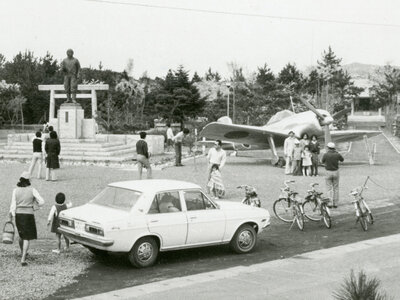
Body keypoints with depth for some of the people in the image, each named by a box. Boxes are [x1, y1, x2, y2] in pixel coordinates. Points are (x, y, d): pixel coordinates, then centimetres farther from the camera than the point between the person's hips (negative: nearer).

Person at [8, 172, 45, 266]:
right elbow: (41, 202, -9)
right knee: (27, 238, 0)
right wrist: (34, 204, 12)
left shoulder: (15, 190, 0)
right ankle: (23, 260, -11)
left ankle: (23, 253, 47)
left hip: (18, 214, 4)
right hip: (28, 215, -4)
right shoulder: (32, 190, -6)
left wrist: (11, 218, 0)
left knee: (22, 234, 26)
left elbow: (13, 205, -4)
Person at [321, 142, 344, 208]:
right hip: (336, 172, 2)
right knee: (336, 188, 11)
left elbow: (322, 161, 6)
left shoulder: (326, 155, -13)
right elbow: (342, 160, 14)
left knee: (330, 188, 5)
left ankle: (331, 203, -2)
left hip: (328, 172, -2)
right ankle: (335, 203, 13)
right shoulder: (337, 154, -6)